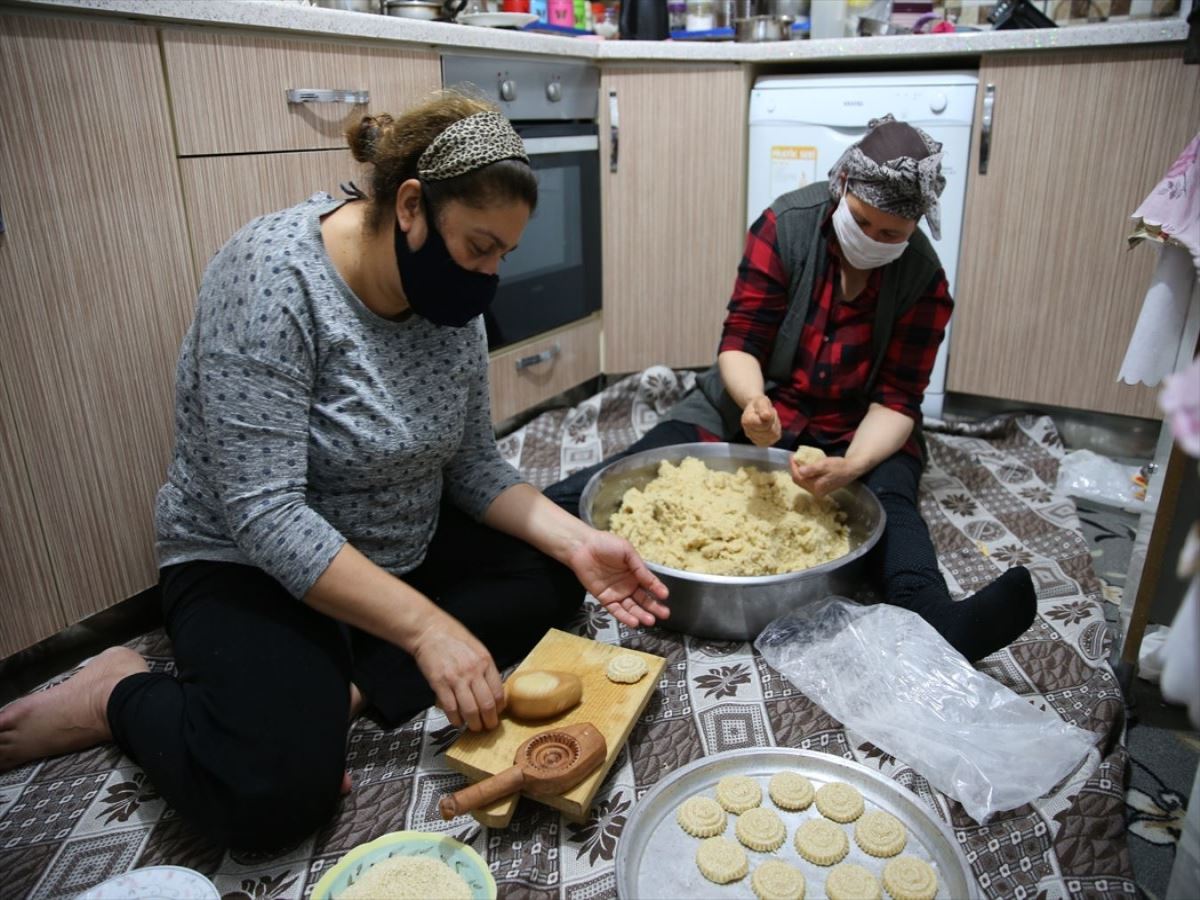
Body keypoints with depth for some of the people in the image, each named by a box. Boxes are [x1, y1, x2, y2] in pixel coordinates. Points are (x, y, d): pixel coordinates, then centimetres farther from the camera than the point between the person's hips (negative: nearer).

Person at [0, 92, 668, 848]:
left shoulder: (449, 297, -5)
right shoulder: (272, 275, -26)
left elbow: (472, 464, 0)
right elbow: (264, 513, -29)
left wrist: (577, 542, -15)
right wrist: (425, 627, -31)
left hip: (407, 551, 7)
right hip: (251, 566, -7)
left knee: (553, 578, -5)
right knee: (276, 790, -27)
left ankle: (335, 688, -10)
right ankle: (119, 696, 3)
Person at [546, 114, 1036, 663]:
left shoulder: (924, 283, -10)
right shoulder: (784, 227, -12)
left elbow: (896, 398, -13)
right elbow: (740, 341, -13)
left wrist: (853, 464, -35)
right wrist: (751, 401, -37)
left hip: (856, 428, 0)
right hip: (754, 401, 1)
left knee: (889, 496, -33)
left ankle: (932, 619, -56)